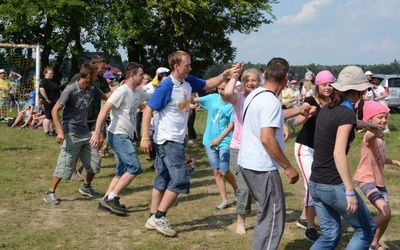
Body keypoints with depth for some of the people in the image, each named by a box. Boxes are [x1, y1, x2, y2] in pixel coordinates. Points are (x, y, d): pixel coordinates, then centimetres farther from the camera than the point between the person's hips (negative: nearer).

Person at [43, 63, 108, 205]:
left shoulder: (92, 89, 2)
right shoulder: (70, 91, -18)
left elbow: (106, 97, 20)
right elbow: (55, 110, -17)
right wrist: (60, 131, -25)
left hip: (85, 133, 7)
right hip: (71, 134, -7)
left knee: (95, 161, 11)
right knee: (64, 165, -7)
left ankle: (86, 187, 32)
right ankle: (50, 193, 6)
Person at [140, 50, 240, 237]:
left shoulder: (188, 82, 4)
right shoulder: (166, 87, -19)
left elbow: (208, 85, 18)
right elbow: (148, 110, -17)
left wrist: (224, 76, 0)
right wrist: (145, 138, -22)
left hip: (176, 139, 8)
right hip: (168, 139, -8)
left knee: (163, 179, 12)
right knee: (180, 179, -8)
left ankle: (153, 218, 20)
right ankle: (158, 217, 1)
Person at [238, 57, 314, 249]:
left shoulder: (255, 95, 9)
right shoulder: (271, 101, -21)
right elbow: (267, 139, -28)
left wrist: (299, 110, 31)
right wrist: (288, 167, -20)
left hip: (248, 163, 10)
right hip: (262, 168, -10)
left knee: (266, 214, 22)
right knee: (273, 219, -1)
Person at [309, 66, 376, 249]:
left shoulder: (326, 109, 7)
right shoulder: (346, 113, -16)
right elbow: (338, 153, -24)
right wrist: (350, 191, -23)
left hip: (316, 184, 8)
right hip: (334, 186, -8)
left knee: (330, 235, 18)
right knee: (366, 230, 11)